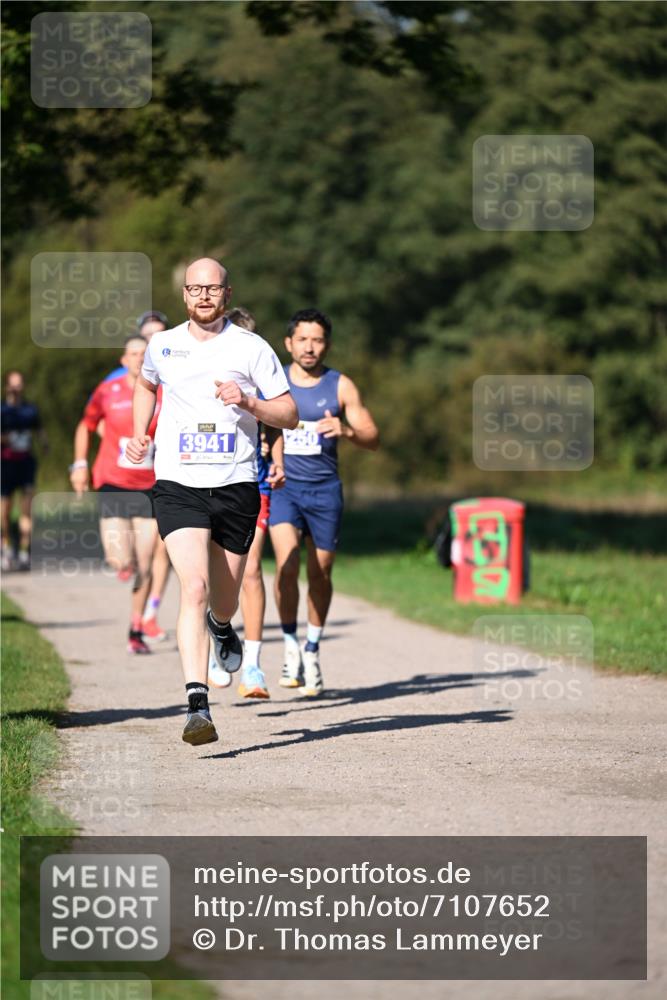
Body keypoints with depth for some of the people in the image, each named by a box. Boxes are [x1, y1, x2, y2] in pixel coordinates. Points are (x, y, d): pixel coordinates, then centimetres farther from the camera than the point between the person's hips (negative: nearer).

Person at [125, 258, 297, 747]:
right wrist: (139, 432, 18)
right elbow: (146, 384, 30)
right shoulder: (162, 346, 6)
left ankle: (221, 626, 54)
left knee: (223, 598, 14)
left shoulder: (251, 348, 0)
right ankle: (198, 706, -26)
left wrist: (248, 401, -16)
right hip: (178, 486, -1)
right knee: (194, 588, -20)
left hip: (236, 486, 1)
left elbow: (290, 415, 1)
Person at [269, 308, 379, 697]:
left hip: (325, 489, 1)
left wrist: (346, 430, -22)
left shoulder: (341, 387, 1)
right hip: (282, 486, -1)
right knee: (287, 563, -20)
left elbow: (373, 439, -1)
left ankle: (312, 649, 26)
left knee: (320, 573, 7)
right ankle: (291, 645, -6)